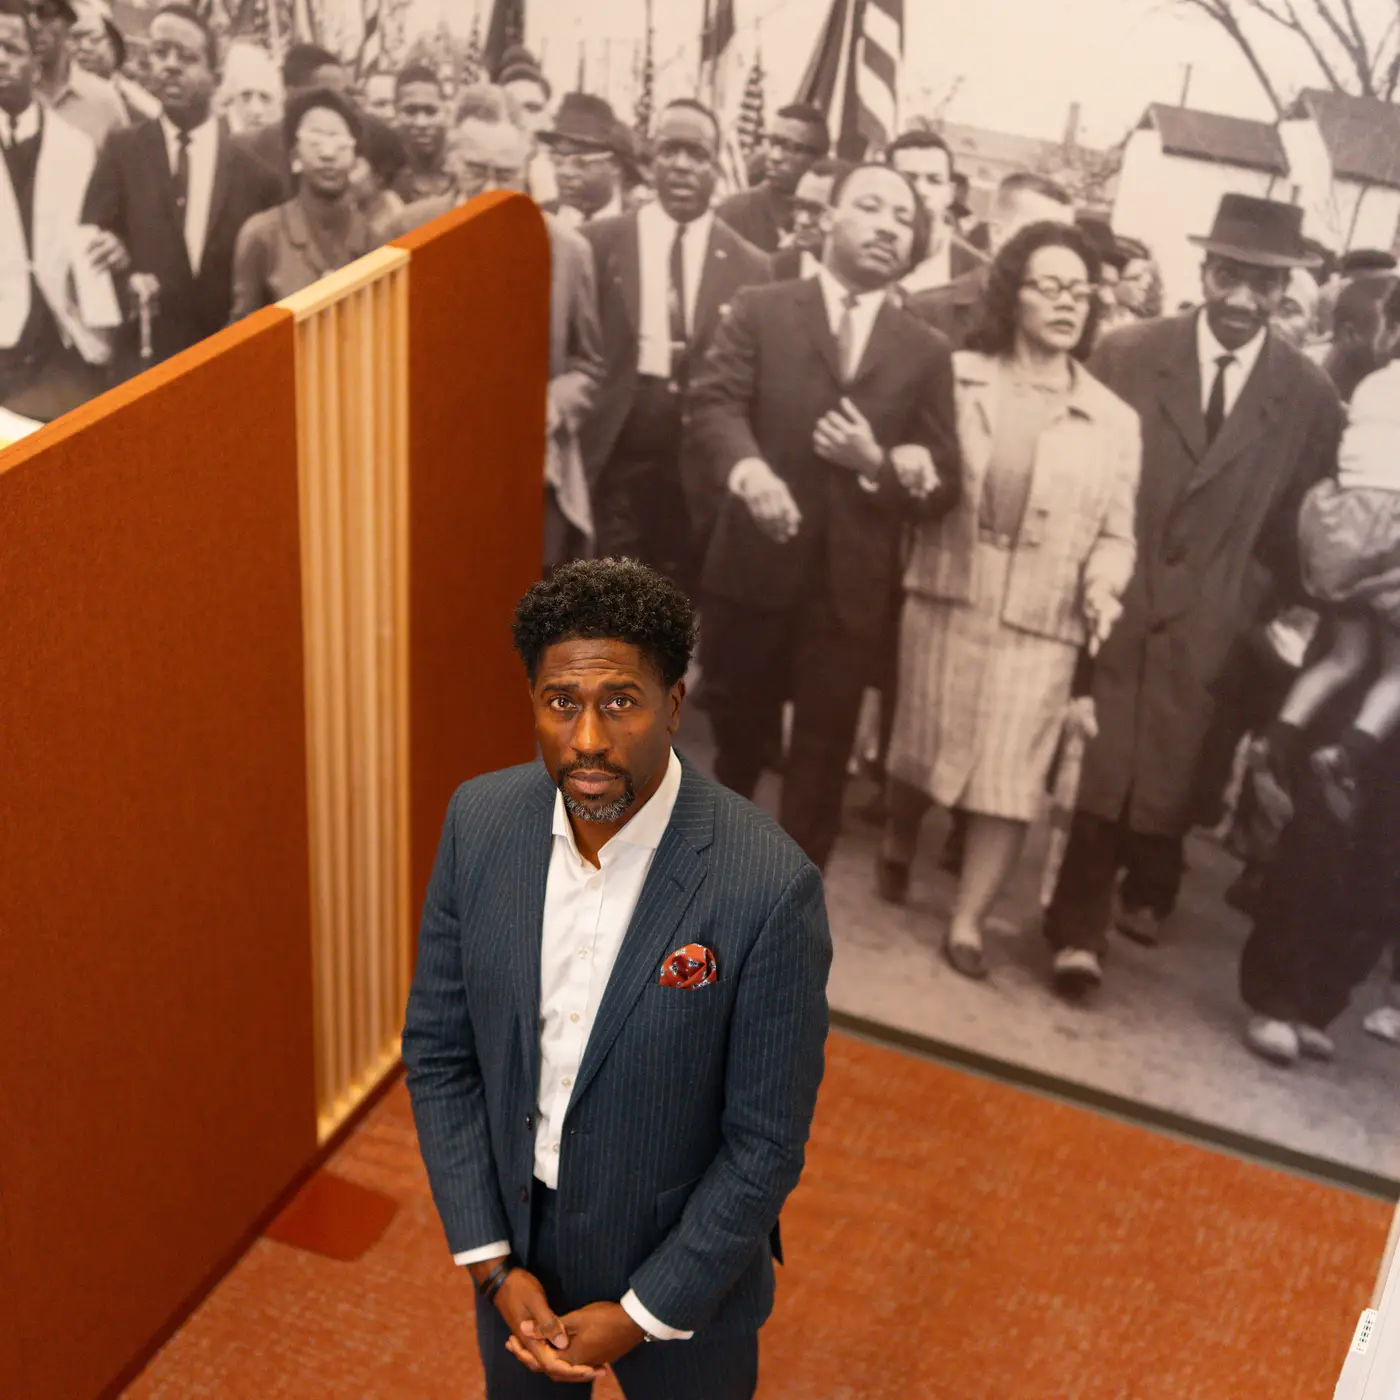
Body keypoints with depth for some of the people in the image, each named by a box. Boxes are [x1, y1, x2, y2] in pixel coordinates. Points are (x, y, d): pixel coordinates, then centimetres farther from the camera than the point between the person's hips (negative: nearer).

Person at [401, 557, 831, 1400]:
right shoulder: (480, 822, -14)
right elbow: (438, 1051, -5)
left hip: (684, 1269, -3)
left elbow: (767, 1142, -18)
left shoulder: (769, 888, -27)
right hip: (518, 1242, 4)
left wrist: (642, 1313, -14)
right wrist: (492, 1262, -9)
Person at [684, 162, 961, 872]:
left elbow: (942, 486, 3)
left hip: (851, 585, 1)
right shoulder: (759, 310, 2)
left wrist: (877, 464, -17)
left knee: (821, 757, 5)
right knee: (737, 735, 17)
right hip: (754, 566, 0)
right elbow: (714, 404, -12)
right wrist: (747, 468, -33)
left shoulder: (926, 350, 6)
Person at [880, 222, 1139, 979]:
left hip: (1041, 623, 0)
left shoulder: (1113, 420, 1)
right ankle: (897, 845, 43)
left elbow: (1115, 533, 3)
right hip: (944, 599, 0)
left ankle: (967, 921, 10)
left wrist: (1103, 584, -15)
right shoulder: (955, 377, 2)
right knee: (921, 746, 14)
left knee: (1011, 776, -1)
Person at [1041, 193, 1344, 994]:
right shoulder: (1128, 354, -4)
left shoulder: (1309, 397, -1)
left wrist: (1269, 618, 3)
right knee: (1095, 769, -1)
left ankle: (1146, 893, 36)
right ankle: (1079, 927, 10)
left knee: (1172, 772, 12)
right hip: (1113, 602, -1)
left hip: (1209, 621, 1)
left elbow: (1300, 529, 5)